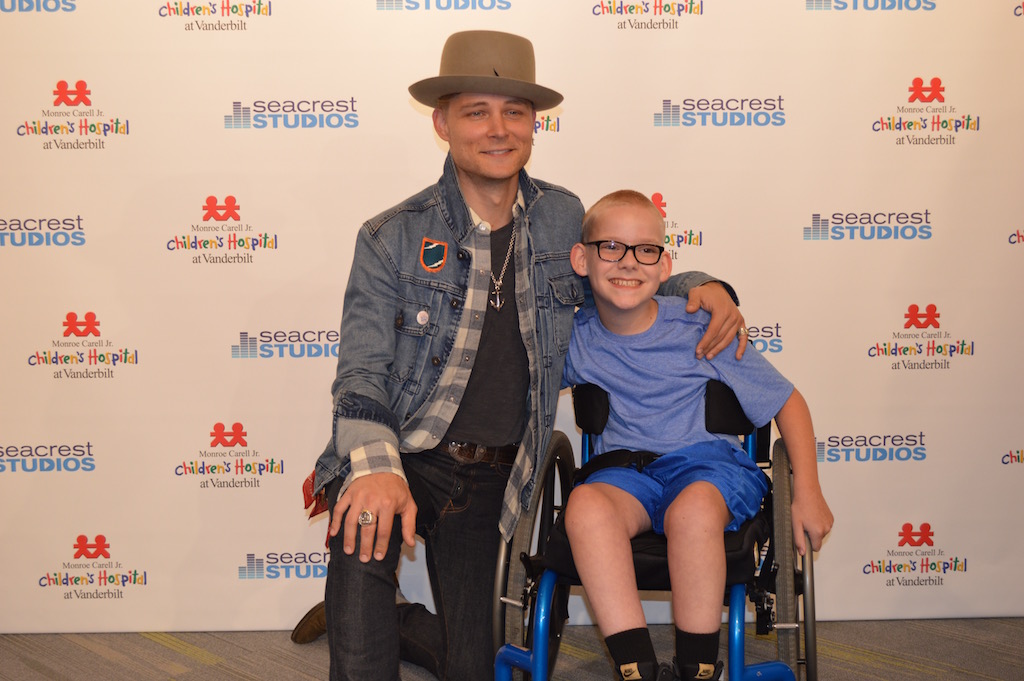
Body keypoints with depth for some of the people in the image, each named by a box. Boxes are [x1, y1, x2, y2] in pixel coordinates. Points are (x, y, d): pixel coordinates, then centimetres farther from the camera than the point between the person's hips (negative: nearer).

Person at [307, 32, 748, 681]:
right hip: (400, 457, -3)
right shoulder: (392, 238, -8)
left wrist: (700, 287, -2)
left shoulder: (562, 218, 3)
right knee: (366, 528, -39)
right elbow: (363, 369, -13)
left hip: (489, 478, 4)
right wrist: (376, 465, -34)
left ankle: (356, 616, 34)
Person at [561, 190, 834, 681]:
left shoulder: (702, 329, -7)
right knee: (585, 504, -34)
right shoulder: (574, 338, 0)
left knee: (693, 509, -38)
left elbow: (788, 402, 1)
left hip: (710, 462, -2)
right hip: (625, 472, 2)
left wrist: (808, 494, -3)